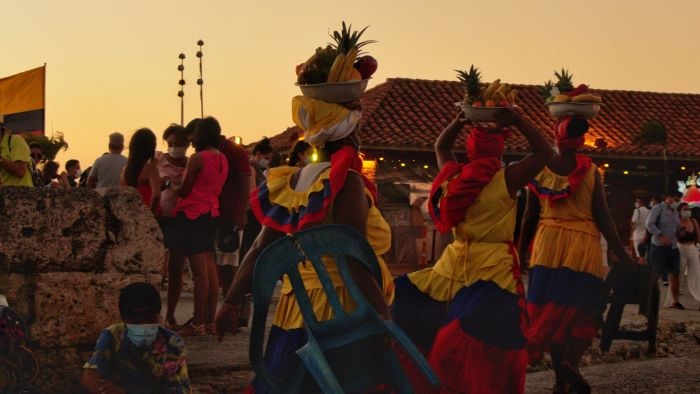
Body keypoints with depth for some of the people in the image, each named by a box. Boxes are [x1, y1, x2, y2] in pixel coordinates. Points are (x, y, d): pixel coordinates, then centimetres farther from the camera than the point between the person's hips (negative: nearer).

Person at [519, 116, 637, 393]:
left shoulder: (539, 170, 2)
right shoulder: (590, 171, -3)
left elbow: (530, 216, 7)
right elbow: (602, 216, -5)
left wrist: (520, 251, 18)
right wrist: (621, 254, 0)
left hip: (548, 242, 2)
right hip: (583, 245, -2)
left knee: (550, 309, 7)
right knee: (583, 309, 5)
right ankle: (571, 361, -18)